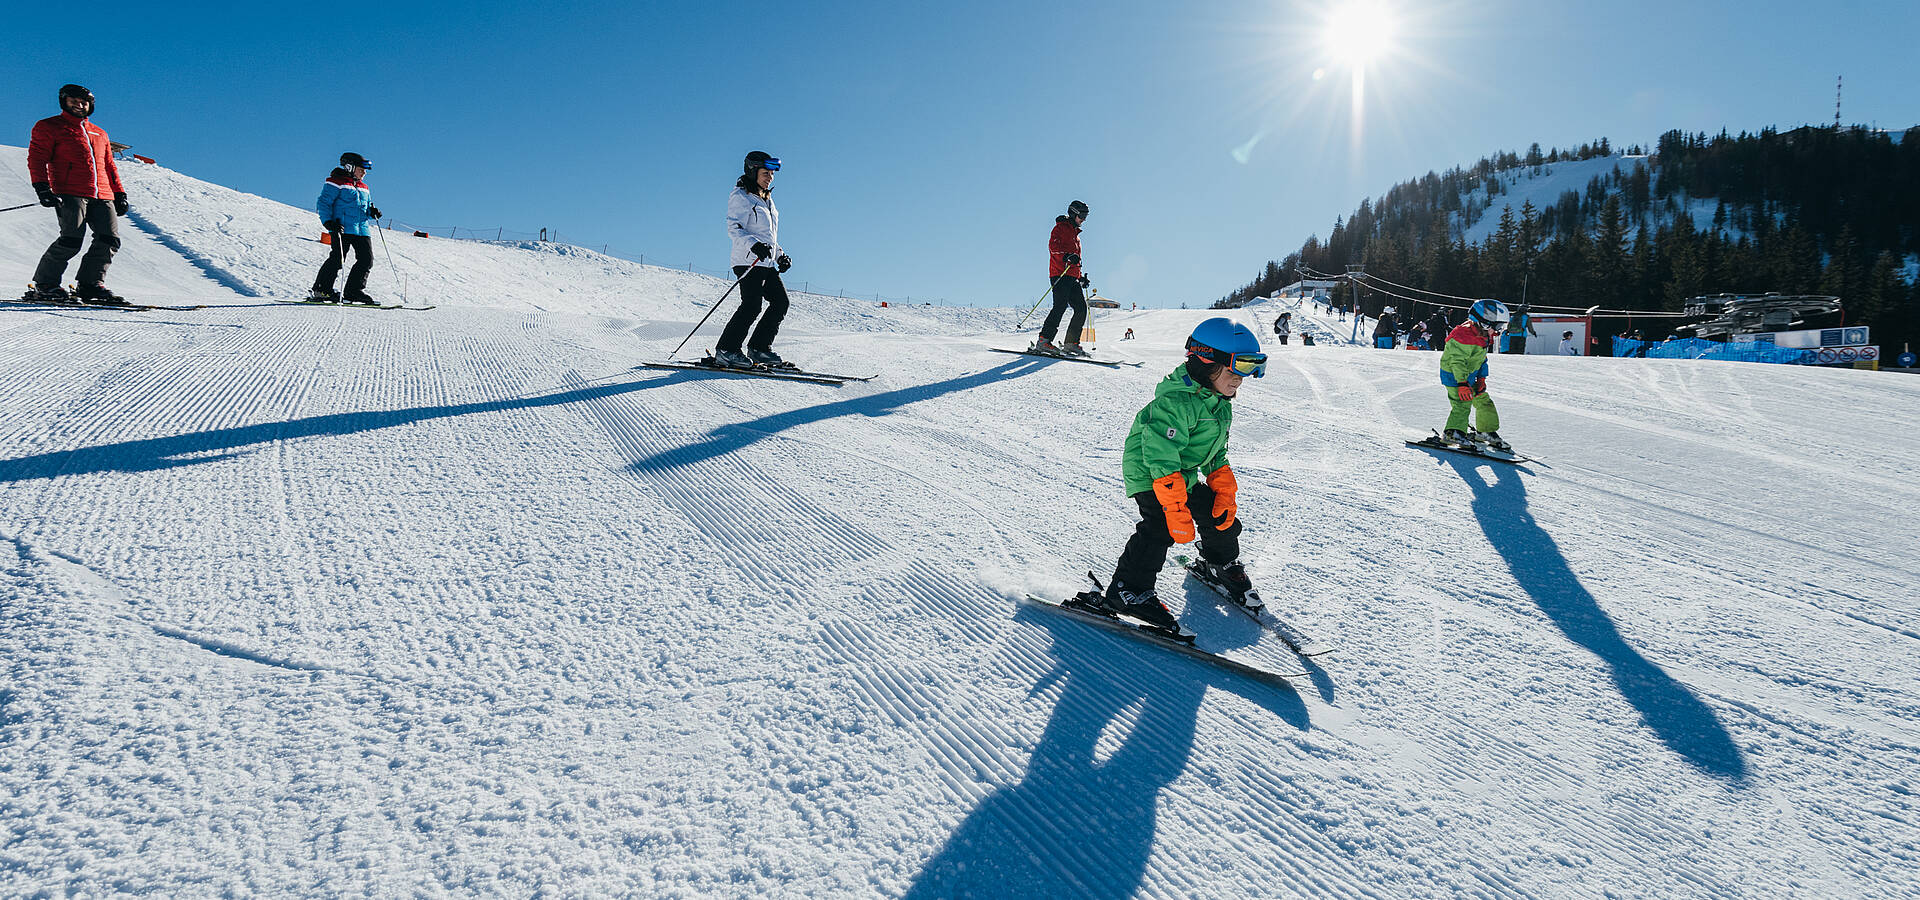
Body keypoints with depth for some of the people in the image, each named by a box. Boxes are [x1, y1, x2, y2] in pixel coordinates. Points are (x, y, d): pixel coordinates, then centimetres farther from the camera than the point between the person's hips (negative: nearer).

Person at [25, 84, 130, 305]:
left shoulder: (100, 134, 28)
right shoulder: (48, 127, 11)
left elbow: (110, 167, 29)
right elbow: (37, 159, 3)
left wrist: (119, 193, 18)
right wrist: (42, 187, -11)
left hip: (102, 196, 5)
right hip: (70, 193, -5)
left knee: (110, 239, -11)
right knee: (71, 239, -17)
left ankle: (92, 284, -5)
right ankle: (44, 285, -5)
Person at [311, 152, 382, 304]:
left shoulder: (364, 188, 23)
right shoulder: (336, 183, 0)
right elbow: (323, 203, -4)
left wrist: (372, 212, 7)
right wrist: (328, 222, -17)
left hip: (362, 229, 8)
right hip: (343, 229, -8)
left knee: (367, 259, -1)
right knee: (337, 258, -14)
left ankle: (354, 291, 8)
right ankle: (320, 290, -5)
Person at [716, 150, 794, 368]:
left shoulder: (767, 200, 23)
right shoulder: (740, 197, -3)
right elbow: (734, 229, -15)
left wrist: (780, 256, 18)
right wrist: (754, 245, -31)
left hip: (767, 263, 9)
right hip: (748, 261, -9)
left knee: (780, 302, 1)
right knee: (752, 304, -19)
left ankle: (758, 347, 7)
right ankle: (726, 350, -14)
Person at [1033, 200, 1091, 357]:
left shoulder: (1075, 234, 31)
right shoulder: (1061, 227, 4)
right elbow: (1053, 246, -14)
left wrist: (1081, 277, 24)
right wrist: (1067, 256, -30)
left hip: (1073, 278, 9)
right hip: (1060, 275, -9)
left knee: (1081, 308, -2)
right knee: (1061, 306, -21)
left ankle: (1071, 343, -1)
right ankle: (1043, 341, -24)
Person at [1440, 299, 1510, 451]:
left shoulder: (1484, 337, 6)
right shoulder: (1465, 337, -26)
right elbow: (1458, 361, -29)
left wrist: (1481, 378, 9)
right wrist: (1462, 383, -33)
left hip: (1470, 376, 10)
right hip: (1454, 375, -10)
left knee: (1484, 401, 13)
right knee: (1462, 404, -19)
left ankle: (1487, 432, 25)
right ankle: (1453, 433, -11)